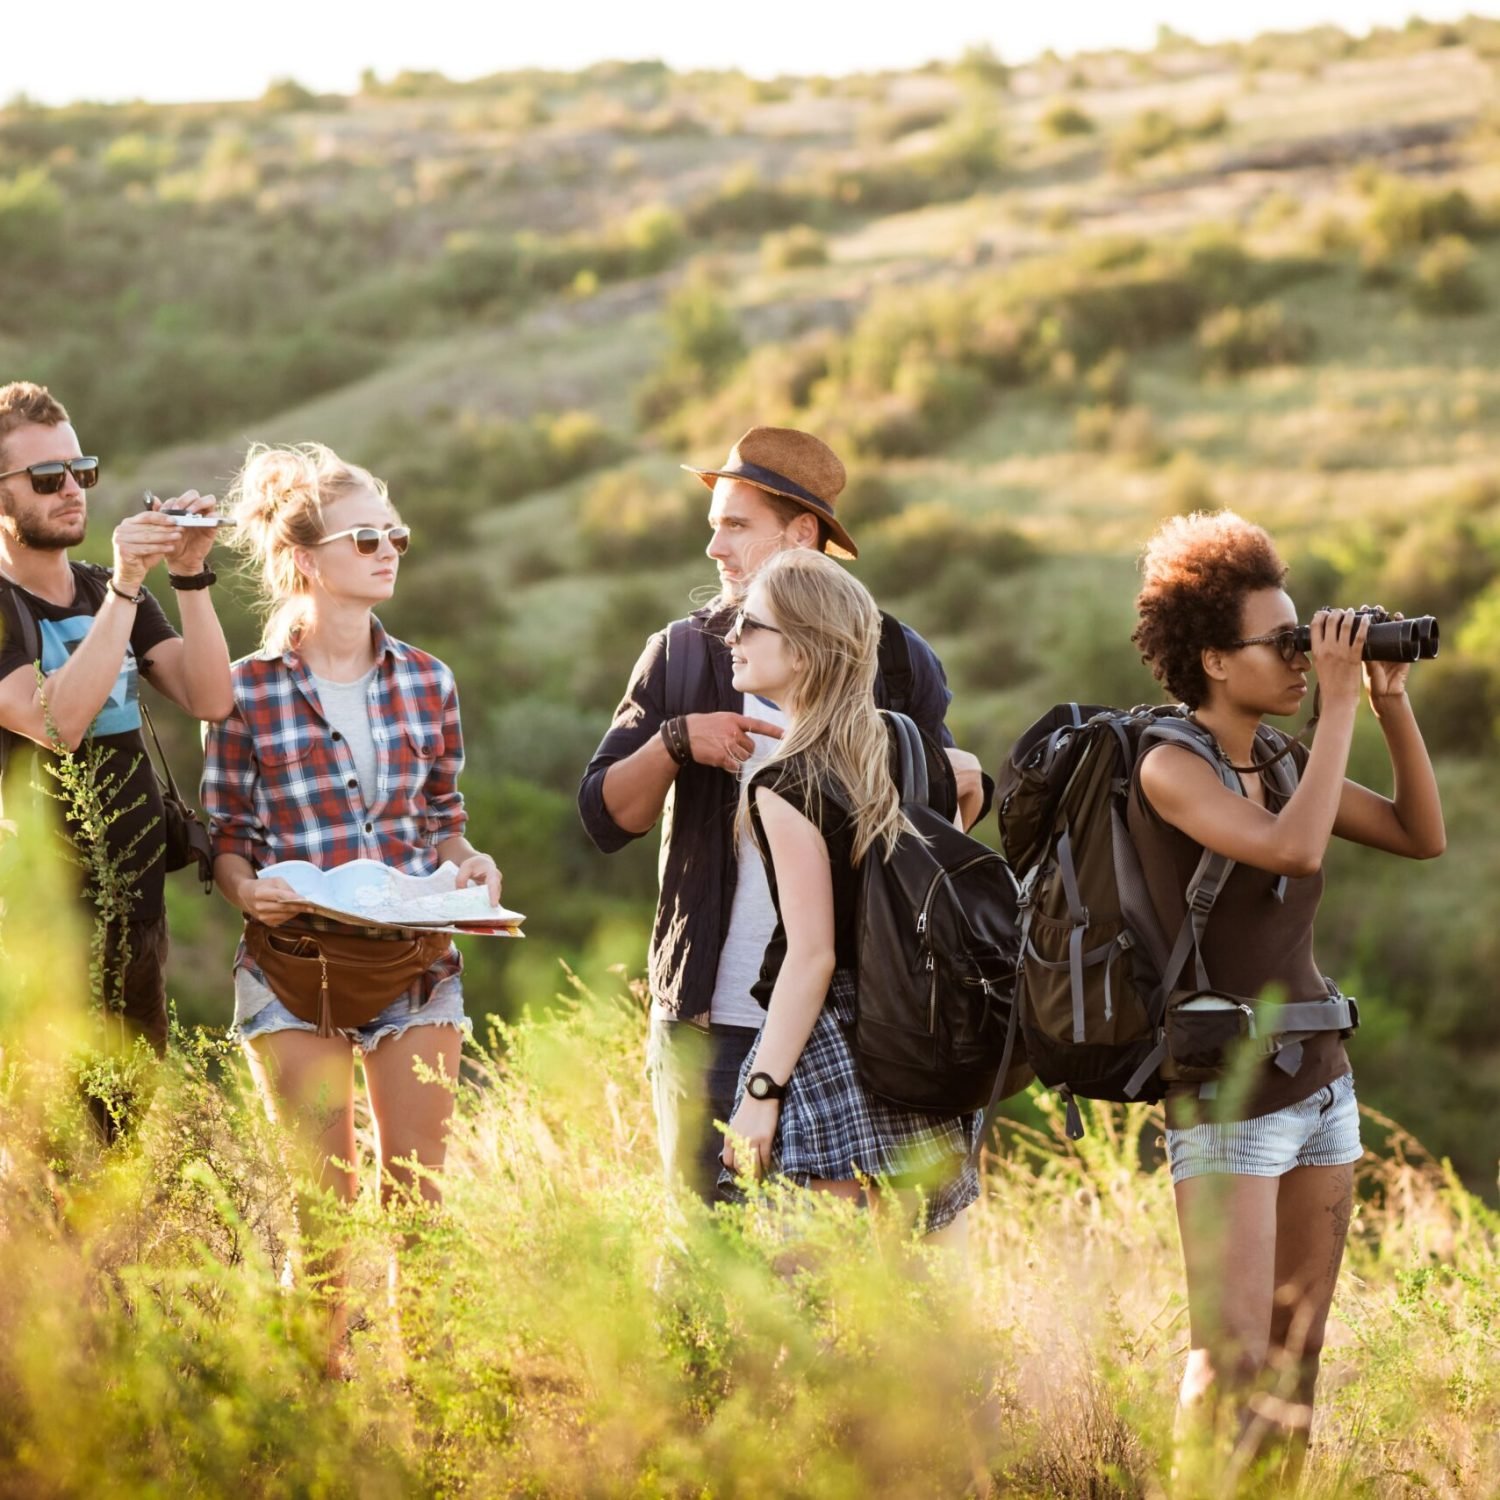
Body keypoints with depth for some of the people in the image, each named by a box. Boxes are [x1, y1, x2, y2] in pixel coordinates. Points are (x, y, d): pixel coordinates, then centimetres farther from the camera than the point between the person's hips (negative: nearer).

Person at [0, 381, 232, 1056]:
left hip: (138, 915, 7)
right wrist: (124, 588, -25)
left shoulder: (105, 594, 12)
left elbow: (210, 700, 0)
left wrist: (191, 574, -12)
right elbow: (57, 723, -24)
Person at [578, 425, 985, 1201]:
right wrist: (675, 741, -14)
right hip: (710, 1016, 0)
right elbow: (604, 817, 2)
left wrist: (964, 783, -10)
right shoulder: (682, 655, 6)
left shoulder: (892, 657, 6)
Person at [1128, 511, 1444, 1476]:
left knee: (1298, 1349, 7)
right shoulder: (1170, 766, -13)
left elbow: (1423, 836, 12)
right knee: (1233, 1360, -10)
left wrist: (1393, 704, 2)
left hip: (1321, 1079, 7)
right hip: (1229, 1096, -7)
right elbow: (1295, 849, -27)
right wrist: (1339, 703, -20)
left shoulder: (1284, 760, 9)